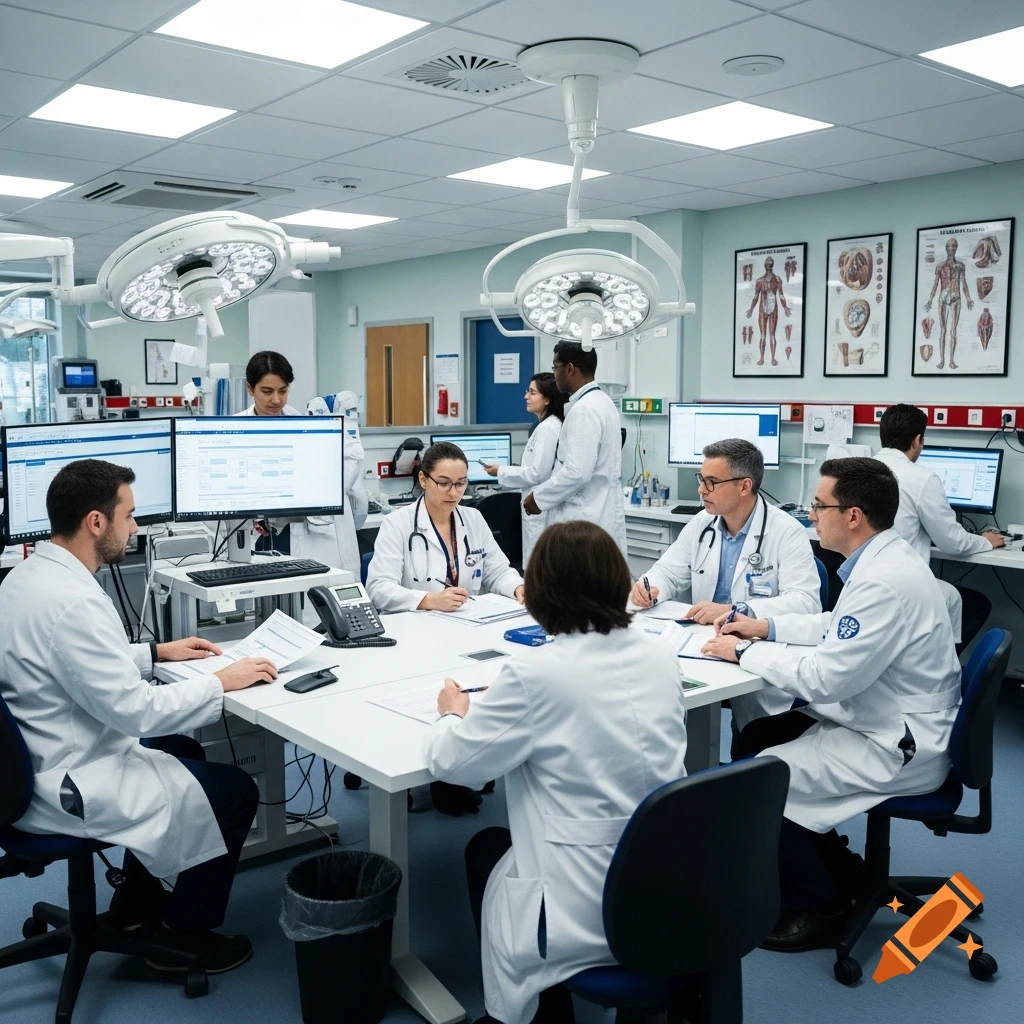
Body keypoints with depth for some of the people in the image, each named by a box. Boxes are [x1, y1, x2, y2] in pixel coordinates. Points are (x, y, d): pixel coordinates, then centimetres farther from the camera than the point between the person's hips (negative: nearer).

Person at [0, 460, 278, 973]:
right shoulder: (73, 602, -30)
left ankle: (136, 898, 35)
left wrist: (156, 652, 12)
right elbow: (138, 712, -28)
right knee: (235, 789, 2)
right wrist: (222, 682, -17)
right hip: (68, 788, -10)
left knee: (184, 751, 26)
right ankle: (182, 938, 18)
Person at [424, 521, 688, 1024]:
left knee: (485, 849, 24)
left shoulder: (535, 672, -20)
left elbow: (451, 762, -9)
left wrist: (455, 712, 11)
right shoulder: (661, 655, -2)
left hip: (593, 910, -6)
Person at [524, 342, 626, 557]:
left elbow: (577, 472, -23)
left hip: (585, 524, -10)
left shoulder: (584, 410, -17)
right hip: (601, 518, 10)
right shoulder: (601, 402, 14)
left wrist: (539, 497, -10)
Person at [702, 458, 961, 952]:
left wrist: (745, 652, -15)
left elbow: (824, 677, -27)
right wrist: (769, 627, 9)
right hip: (881, 720, 10)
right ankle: (838, 869, 22)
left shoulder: (885, 582, -28)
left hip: (898, 748, -10)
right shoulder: (884, 558, 4)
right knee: (754, 738, 12)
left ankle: (818, 906, 8)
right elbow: (837, 628, 19)